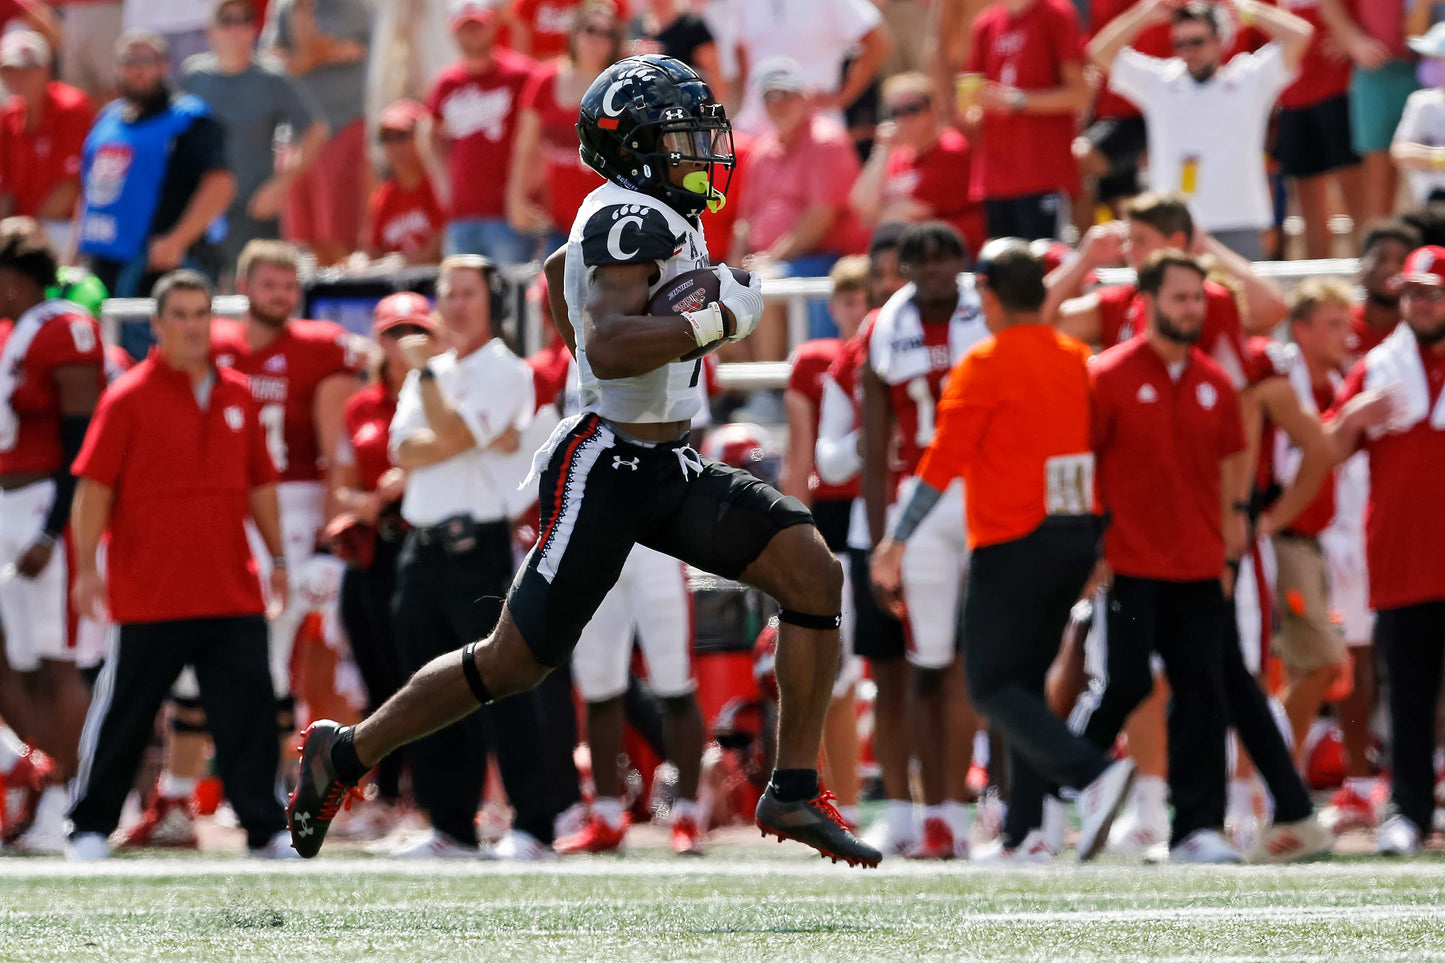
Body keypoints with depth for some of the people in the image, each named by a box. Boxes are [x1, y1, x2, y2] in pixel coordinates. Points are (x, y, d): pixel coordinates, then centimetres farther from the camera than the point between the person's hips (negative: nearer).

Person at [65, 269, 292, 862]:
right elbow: (94, 485, -6)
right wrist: (86, 566, -12)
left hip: (232, 591, 4)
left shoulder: (236, 395, 12)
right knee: (124, 714, 4)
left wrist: (277, 557, 16)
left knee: (248, 711, 1)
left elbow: (260, 483, 20)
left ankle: (265, 829, 7)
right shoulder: (130, 396, -3)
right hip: (150, 596, -4)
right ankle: (91, 827, 14)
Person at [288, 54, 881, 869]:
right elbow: (608, 347, -33)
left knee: (815, 574, -8)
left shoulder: (654, 215, 12)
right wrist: (717, 321, -27)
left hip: (671, 469, 9)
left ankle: (797, 792, -5)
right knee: (515, 665, -1)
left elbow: (561, 269, 32)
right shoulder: (632, 221, -18)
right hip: (605, 474, -9)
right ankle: (345, 756, 19)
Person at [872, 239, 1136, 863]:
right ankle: (1023, 832, 8)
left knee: (992, 687, -2)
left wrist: (896, 540, -5)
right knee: (1026, 681, 14)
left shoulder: (984, 364, -9)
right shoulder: (1077, 358, 10)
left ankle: (1094, 774, -23)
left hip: (1012, 545, -7)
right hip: (1077, 538, 7)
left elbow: (944, 461, -11)